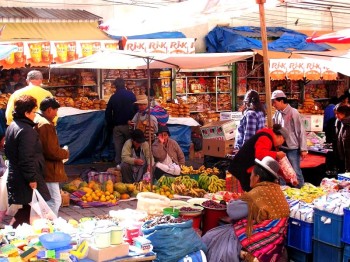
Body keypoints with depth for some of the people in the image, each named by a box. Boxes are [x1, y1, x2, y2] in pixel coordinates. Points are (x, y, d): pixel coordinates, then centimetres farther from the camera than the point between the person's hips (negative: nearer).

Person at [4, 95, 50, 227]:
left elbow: (8, 151, 21)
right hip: (26, 181, -10)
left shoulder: (12, 126, 12)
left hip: (15, 176, 10)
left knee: (25, 209, 17)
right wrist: (32, 179, -20)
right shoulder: (26, 131, -21)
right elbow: (27, 158, -25)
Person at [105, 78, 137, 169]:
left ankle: (118, 163, 1)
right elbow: (136, 109, -4)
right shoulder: (131, 95, -5)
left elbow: (108, 113, 2)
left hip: (117, 125, 1)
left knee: (118, 144, 6)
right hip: (129, 124, -1)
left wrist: (110, 124, 12)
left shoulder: (113, 97, 1)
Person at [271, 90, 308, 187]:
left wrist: (303, 149, -12)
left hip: (292, 148, -6)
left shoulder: (293, 112, -12)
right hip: (281, 148, 6)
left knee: (296, 172, 1)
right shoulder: (277, 113, 6)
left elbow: (301, 131, -11)